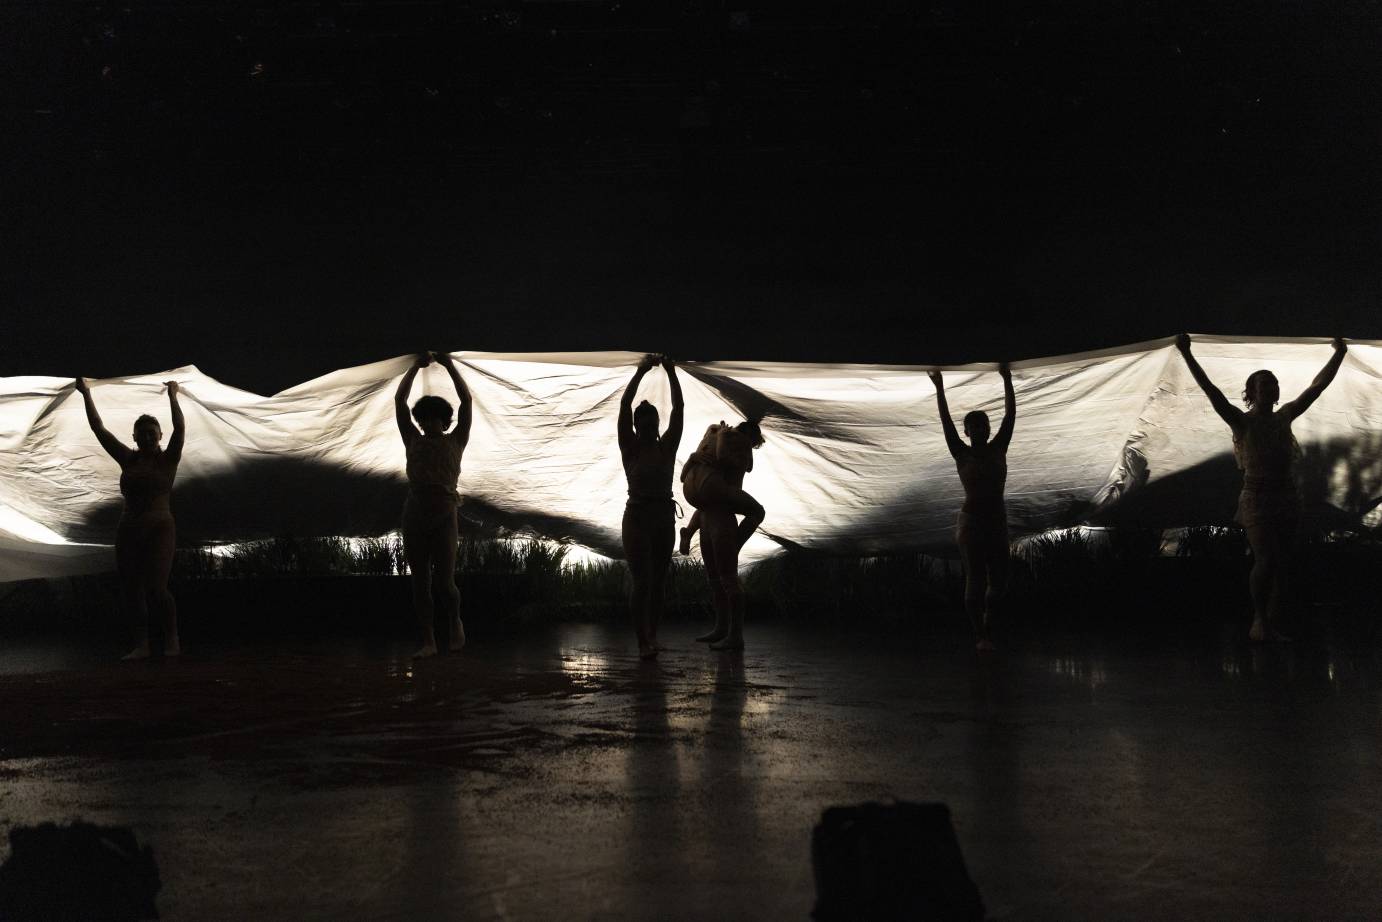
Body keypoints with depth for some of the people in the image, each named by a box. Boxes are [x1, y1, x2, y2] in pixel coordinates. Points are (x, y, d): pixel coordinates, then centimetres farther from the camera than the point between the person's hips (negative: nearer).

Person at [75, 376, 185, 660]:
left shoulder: (168, 459, 0)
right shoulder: (128, 460, 9)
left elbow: (180, 429, -14)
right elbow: (99, 429, 9)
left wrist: (172, 397, -17)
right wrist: (86, 395, 9)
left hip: (159, 529, -5)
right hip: (128, 530, 5)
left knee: (156, 588, -15)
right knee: (131, 590, 2)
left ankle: (172, 638, 2)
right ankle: (141, 644, 9)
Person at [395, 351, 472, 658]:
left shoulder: (455, 442, 10)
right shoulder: (414, 442, 15)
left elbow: (466, 400, 3)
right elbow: (399, 400, 10)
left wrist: (449, 365, 3)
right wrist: (417, 366, 8)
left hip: (444, 517, -2)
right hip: (414, 515, 2)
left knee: (444, 584, -6)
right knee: (421, 583, 3)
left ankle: (456, 620, 25)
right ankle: (428, 641, 10)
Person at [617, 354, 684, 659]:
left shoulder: (667, 447, 8)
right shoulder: (630, 448, 0)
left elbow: (679, 409, 1)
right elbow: (624, 405, -10)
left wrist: (671, 372, -6)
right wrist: (641, 371, -14)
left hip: (665, 517, 4)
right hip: (637, 516, -4)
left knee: (658, 581, 8)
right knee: (643, 580, -10)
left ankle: (652, 636, 17)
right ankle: (643, 642, -12)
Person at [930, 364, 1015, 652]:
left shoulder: (998, 449, 5)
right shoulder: (961, 454, -2)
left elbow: (1010, 415, 1)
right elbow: (946, 422, -8)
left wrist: (1007, 380, -2)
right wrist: (939, 390, -12)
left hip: (997, 522, 3)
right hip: (971, 522, -3)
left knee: (999, 582, 6)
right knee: (975, 581, -3)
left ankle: (986, 610, 37)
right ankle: (981, 635, 6)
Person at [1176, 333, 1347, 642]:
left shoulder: (1284, 417, 12)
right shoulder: (1242, 422, -4)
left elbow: (1316, 387, 19)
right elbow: (1211, 392, -14)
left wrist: (1338, 354, 21)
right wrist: (1187, 356, -23)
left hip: (1286, 498, 6)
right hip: (1257, 498, -5)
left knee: (1282, 564, 4)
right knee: (1266, 560, -15)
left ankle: (1273, 626, 10)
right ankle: (1259, 619, 2)